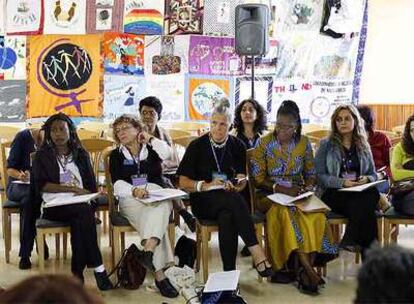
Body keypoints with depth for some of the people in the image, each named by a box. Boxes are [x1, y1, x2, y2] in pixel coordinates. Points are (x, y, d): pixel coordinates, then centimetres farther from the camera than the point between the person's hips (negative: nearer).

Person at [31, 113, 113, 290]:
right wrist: (72, 189, -13)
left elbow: (91, 185, 16)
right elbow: (41, 185, -5)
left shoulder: (81, 155, 20)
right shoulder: (42, 156, 10)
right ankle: (98, 268, -32)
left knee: (80, 220, -34)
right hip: (54, 206, -2)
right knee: (84, 211, -33)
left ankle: (78, 271, -28)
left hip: (81, 205, 3)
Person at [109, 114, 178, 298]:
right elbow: (118, 183, 0)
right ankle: (160, 276, -40)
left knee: (161, 207, -36)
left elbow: (167, 153, -6)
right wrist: (134, 190, -20)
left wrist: (150, 139, 7)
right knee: (155, 218, -32)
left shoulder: (151, 150, 19)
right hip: (131, 199, -1)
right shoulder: (116, 155, 17)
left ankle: (148, 252, -51)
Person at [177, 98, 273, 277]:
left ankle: (229, 273, -38)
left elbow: (242, 181, 3)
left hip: (230, 199, 2)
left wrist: (232, 186, -21)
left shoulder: (237, 146, 9)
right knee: (234, 200, -36)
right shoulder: (197, 146, 2)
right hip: (204, 201, -2)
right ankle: (257, 254, -38)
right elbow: (183, 183, -1)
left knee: (227, 217, -37)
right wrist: (206, 185, -18)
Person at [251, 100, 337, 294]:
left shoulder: (303, 143, 9)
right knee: (283, 212, -36)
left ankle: (304, 270, -28)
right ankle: (308, 269, -34)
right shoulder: (265, 143, 1)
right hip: (271, 195, -2)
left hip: (298, 194, 3)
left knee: (316, 215, -30)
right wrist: (279, 188, -15)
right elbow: (258, 178, -1)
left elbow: (311, 174, 15)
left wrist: (308, 187, -7)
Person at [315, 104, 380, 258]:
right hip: (333, 193, -3)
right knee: (364, 206, -35)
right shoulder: (326, 145, 6)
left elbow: (373, 173, 18)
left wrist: (367, 179, -8)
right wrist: (343, 182, -18)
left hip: (359, 192, 3)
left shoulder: (363, 146, 18)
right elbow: (319, 176, -3)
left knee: (373, 193, -34)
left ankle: (350, 240, -23)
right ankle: (369, 253, -23)